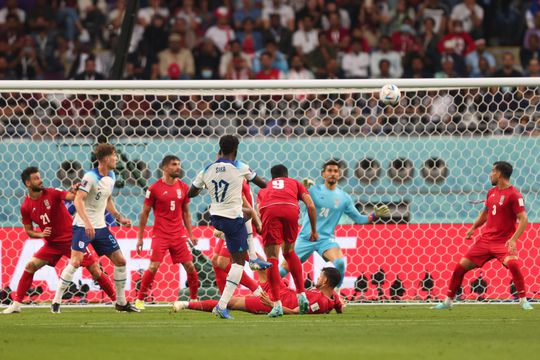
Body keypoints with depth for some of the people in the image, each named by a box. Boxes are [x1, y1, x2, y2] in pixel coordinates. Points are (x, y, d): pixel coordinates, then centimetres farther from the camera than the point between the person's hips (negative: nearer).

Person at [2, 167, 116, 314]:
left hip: (71, 239, -3)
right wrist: (41, 234, -15)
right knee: (30, 266, -11)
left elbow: (71, 196, -26)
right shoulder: (26, 207, -3)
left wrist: (76, 192, -49)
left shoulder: (52, 193, -11)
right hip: (52, 243, 3)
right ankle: (16, 304, -1)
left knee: (95, 270, -6)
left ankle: (117, 300, 7)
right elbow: (28, 231, 5)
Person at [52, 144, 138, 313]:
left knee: (120, 261, 4)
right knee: (75, 261, -19)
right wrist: (87, 222, -36)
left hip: (100, 227, 8)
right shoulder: (90, 177, -16)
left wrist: (119, 217, 17)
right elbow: (78, 200, -25)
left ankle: (121, 302, 16)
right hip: (83, 227, -7)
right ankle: (56, 301, -8)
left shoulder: (111, 177, 9)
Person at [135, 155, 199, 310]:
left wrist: (190, 234, 11)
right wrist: (140, 237, 1)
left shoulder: (183, 187, 7)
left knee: (190, 267, -1)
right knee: (153, 267, -11)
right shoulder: (154, 189, -4)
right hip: (160, 235, -4)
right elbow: (145, 213, 2)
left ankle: (194, 299, 14)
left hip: (179, 235, 4)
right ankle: (139, 300, 1)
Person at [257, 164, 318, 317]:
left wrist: (261, 230, 27)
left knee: (272, 259, 1)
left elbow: (258, 211, 21)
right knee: (289, 252, 23)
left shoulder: (264, 188, 37)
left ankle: (277, 304, -9)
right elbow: (311, 206, 21)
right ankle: (301, 295, 15)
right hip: (291, 209, 1)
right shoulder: (295, 183, 35)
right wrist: (314, 230, 26)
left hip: (269, 209, -1)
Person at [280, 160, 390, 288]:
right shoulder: (314, 190, -2)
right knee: (285, 268, 2)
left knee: (340, 263, -28)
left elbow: (358, 218, 9)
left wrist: (375, 215, -7)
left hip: (326, 238, 0)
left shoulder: (344, 198, 4)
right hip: (306, 238, 0)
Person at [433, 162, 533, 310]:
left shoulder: (514, 195, -12)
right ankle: (448, 301, 19)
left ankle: (523, 301, -22)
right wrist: (473, 227, 18)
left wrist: (513, 240, -27)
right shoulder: (491, 192, 11)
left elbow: (523, 219, -17)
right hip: (485, 239, 7)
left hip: (503, 241, -7)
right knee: (461, 266, 4)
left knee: (512, 263, -35)